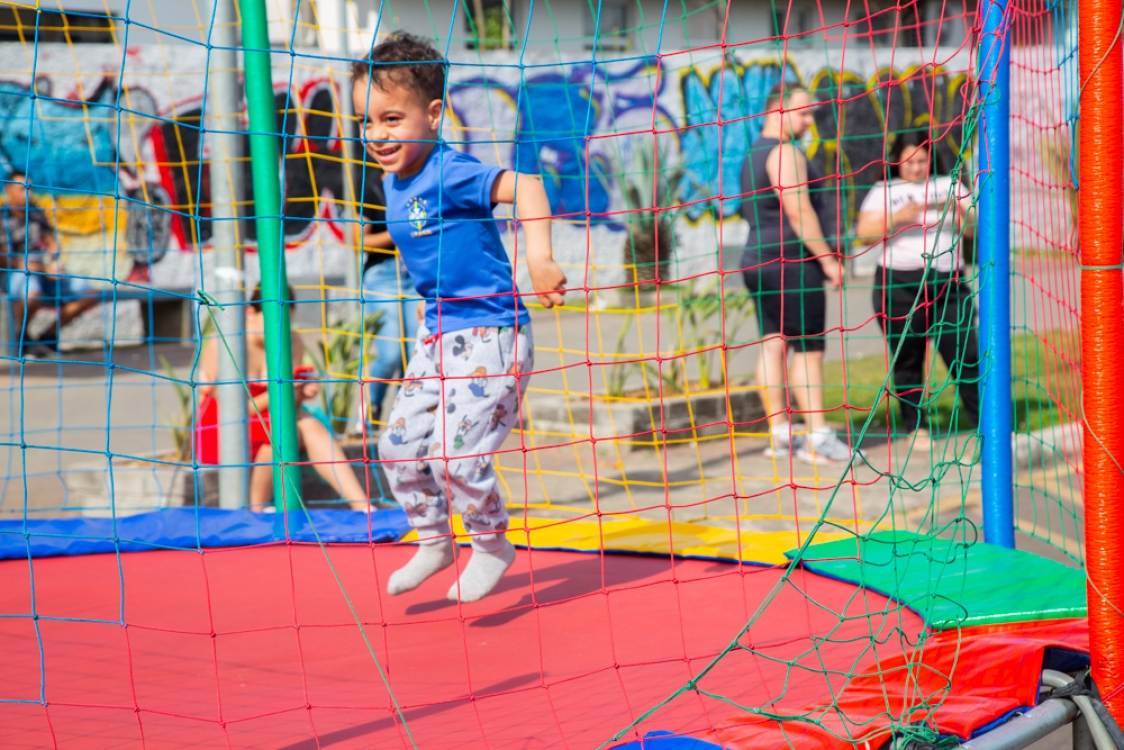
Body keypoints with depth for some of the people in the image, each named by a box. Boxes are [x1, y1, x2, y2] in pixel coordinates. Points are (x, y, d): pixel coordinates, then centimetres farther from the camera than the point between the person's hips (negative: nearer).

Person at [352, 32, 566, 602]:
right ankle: (433, 541, 26)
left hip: (488, 335, -9)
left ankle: (492, 545, 12)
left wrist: (539, 255, -43)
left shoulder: (450, 173, -21)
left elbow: (524, 185, -34)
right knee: (400, 443, 7)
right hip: (436, 334, 9)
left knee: (458, 453, -12)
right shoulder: (393, 183, 6)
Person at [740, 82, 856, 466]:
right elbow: (799, 211, -19)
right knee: (808, 348, -9)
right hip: (793, 262, -10)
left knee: (773, 344, 7)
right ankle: (818, 436, -11)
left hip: (759, 261, 10)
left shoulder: (754, 155, 19)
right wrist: (827, 258, -15)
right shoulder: (785, 153, -12)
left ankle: (779, 434, 7)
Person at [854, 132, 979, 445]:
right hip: (899, 284, -1)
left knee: (964, 353, -7)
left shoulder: (949, 185, 15)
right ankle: (915, 426, 8)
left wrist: (958, 208, -11)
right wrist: (896, 218, -14)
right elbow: (864, 233, 0)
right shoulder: (883, 192, 11)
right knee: (906, 360, 1)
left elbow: (973, 228, 9)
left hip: (947, 282, 1)